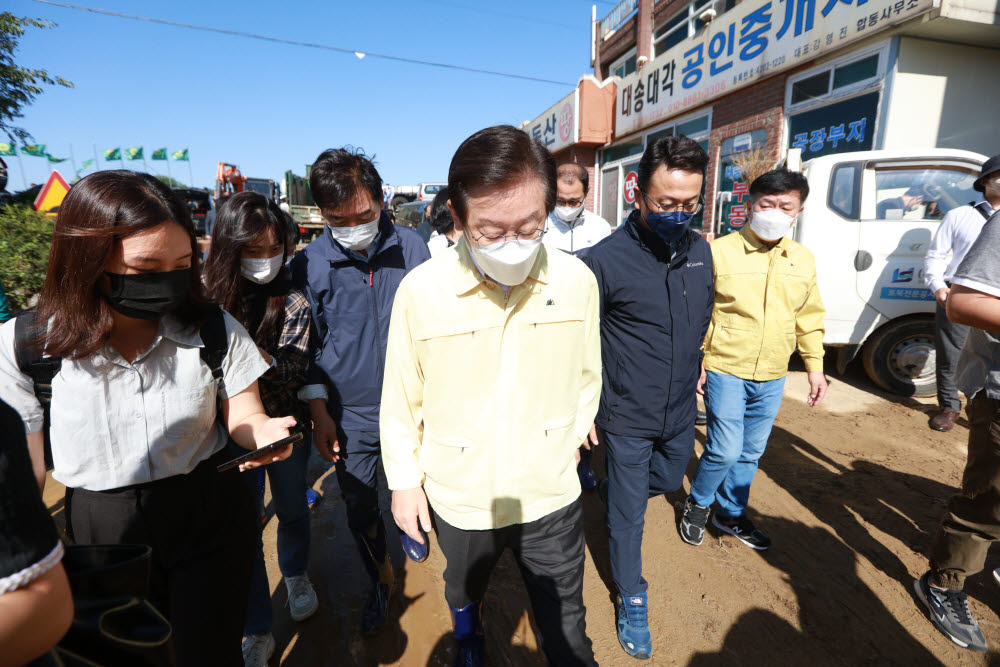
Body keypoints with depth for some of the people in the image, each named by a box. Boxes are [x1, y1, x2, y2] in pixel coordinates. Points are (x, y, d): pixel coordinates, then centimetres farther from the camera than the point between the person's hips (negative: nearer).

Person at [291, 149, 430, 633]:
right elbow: (306, 345, 2)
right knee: (359, 509, 16)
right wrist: (319, 414, -1)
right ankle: (381, 580, 42)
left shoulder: (411, 248, -7)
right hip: (350, 415, 1)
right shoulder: (308, 264, -7)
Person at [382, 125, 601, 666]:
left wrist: (567, 442, 9)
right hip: (459, 497, 1)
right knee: (464, 586, 33)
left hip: (551, 495, 0)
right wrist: (403, 479, -1)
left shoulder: (577, 282, -13)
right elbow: (401, 398, -7)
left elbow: (586, 379, 1)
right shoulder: (419, 291, -19)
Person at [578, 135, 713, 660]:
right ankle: (632, 598, 35)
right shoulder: (604, 259, -21)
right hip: (627, 418, -6)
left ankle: (616, 491, 59)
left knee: (669, 479, 28)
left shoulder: (699, 250, -2)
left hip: (681, 411, 6)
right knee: (628, 514, 10)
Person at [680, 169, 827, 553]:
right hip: (726, 370, -5)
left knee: (751, 453, 15)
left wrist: (814, 365, 14)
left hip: (772, 378, 5)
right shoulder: (721, 252, -8)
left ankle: (731, 514, 35)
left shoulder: (803, 261, 7)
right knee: (726, 450, -5)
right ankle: (696, 504, 23)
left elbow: (809, 318, 17)